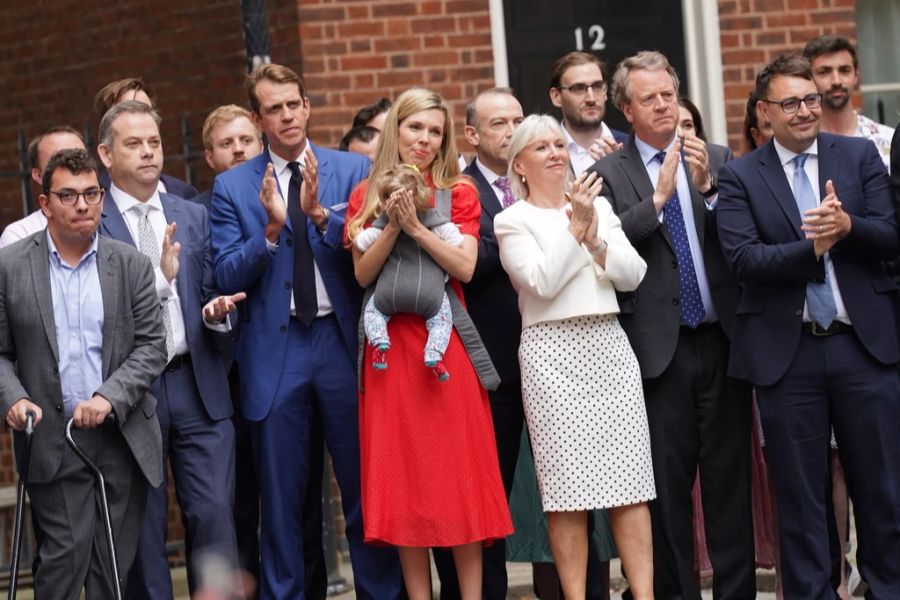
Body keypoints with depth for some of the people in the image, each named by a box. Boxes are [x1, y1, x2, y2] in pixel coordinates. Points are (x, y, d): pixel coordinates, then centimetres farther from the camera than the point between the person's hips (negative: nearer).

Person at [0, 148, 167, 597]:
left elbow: (152, 346, 1)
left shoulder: (131, 266, 5)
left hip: (122, 437, 2)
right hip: (52, 440, -2)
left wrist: (109, 397, -13)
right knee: (66, 556, -10)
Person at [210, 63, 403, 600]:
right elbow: (229, 276, -1)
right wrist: (272, 228, -16)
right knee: (282, 497, 7)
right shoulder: (233, 187, 5)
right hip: (275, 351, 0)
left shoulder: (354, 169, 6)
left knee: (365, 485, 3)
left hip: (344, 341, 0)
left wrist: (320, 214, -17)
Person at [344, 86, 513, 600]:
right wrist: (393, 228, -13)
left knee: (460, 472, -1)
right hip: (391, 346, 1)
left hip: (448, 344, -1)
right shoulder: (367, 197, 10)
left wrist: (418, 228, -15)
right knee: (403, 477, 2)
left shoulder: (459, 192, 7)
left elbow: (466, 267, -5)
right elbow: (363, 274, 0)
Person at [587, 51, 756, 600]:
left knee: (730, 473, 7)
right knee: (667, 480, 2)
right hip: (661, 346, -2)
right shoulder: (608, 172, 2)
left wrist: (708, 188, -12)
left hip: (723, 339, 2)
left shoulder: (718, 159, 9)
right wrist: (659, 196, -16)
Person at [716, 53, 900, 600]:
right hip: (787, 352, -1)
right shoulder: (740, 177, 2)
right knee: (800, 495, 7)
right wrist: (810, 247, -22)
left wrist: (847, 226, -21)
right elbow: (743, 258, -10)